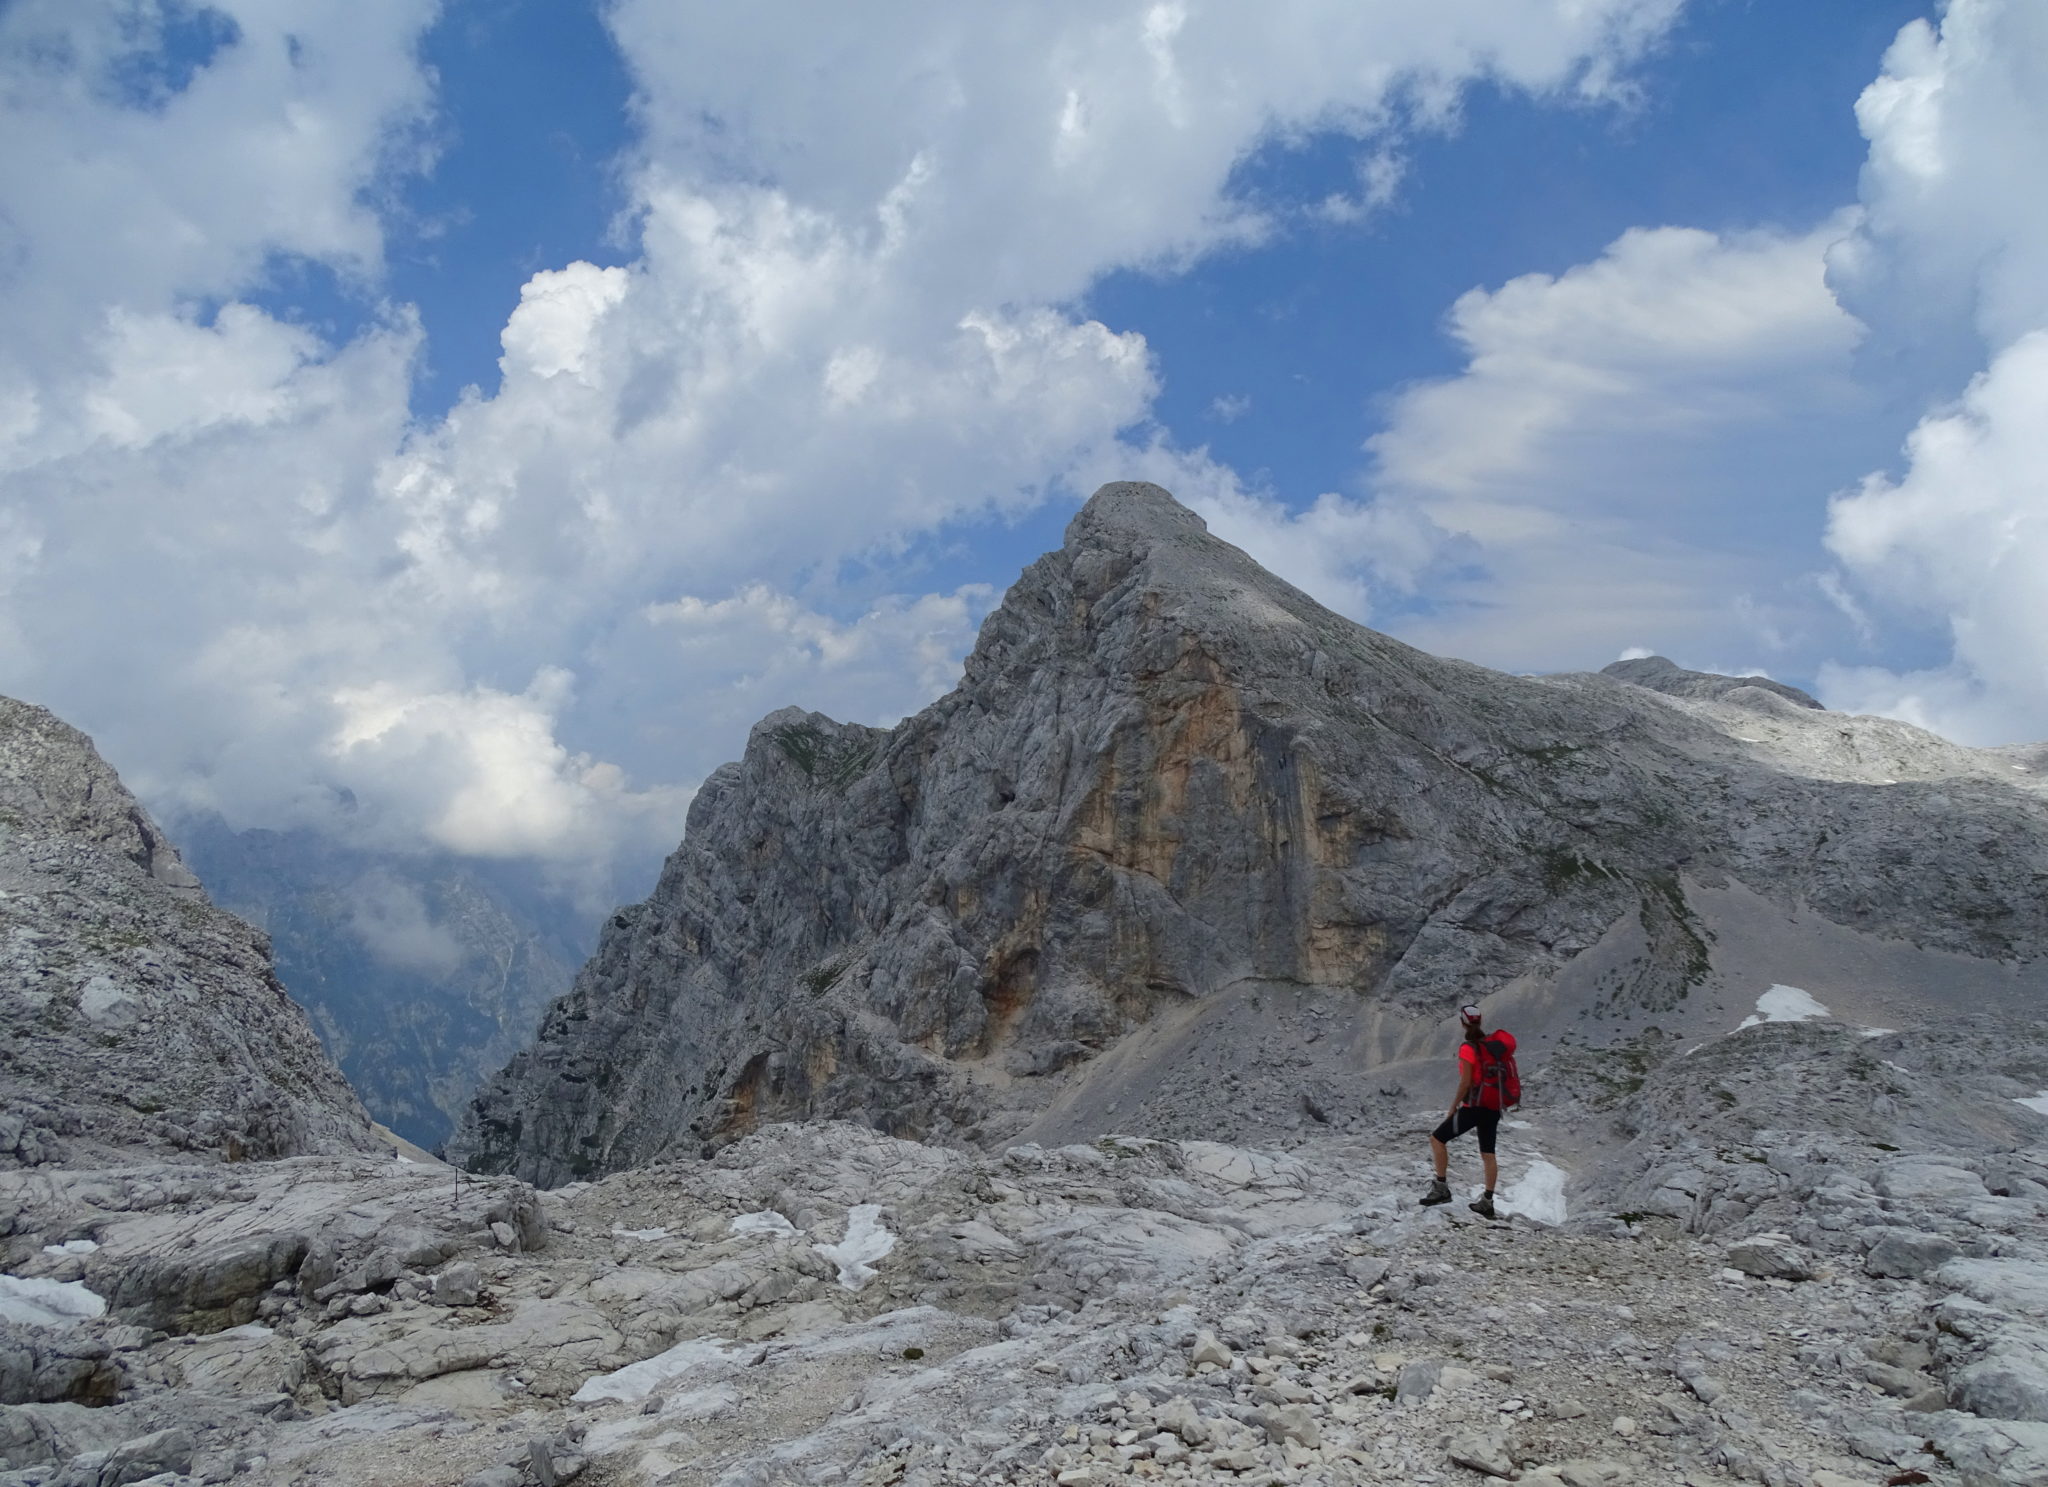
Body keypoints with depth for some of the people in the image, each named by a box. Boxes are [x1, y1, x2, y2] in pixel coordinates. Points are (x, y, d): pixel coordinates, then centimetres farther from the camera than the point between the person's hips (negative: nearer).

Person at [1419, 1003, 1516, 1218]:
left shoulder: (1468, 1048, -14)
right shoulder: (1494, 1044, 5)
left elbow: (1465, 1082, -16)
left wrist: (1453, 1107, -6)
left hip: (1474, 1107, -7)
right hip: (1494, 1109, 7)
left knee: (1437, 1139, 3)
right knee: (1488, 1154, 15)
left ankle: (1441, 1188, -1)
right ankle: (1487, 1202, 18)